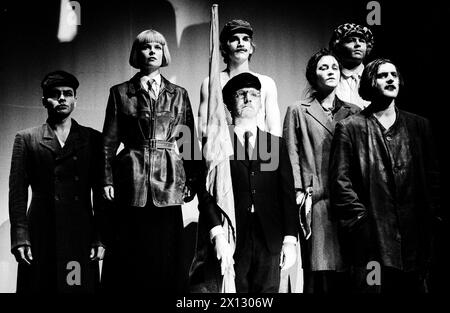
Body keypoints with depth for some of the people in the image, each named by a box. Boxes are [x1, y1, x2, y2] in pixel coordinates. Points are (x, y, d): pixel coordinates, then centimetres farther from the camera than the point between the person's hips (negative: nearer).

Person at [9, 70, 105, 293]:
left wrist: (100, 239, 0)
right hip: (40, 238, 0)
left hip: (81, 237, 1)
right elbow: (17, 192, 3)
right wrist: (20, 238, -6)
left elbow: (101, 193, 7)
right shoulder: (26, 139, 9)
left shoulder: (93, 139, 10)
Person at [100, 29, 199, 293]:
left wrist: (191, 181, 2)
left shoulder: (179, 94, 11)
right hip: (131, 180, -1)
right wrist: (107, 180, -4)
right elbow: (109, 142, 5)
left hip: (168, 182, 1)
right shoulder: (120, 93, 7)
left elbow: (189, 141, 9)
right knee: (131, 256, 1)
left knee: (167, 253, 3)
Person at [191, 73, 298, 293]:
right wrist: (218, 236, -14)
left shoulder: (276, 144, 15)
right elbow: (206, 194, -3)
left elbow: (287, 194, 10)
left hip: (269, 243, 3)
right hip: (230, 242, -2)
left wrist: (290, 240, 2)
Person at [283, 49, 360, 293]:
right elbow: (291, 156, 3)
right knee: (319, 270, -5)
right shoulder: (298, 111, 9)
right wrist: (298, 192, -8)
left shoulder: (354, 113, 16)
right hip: (316, 201, -2)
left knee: (346, 271, 0)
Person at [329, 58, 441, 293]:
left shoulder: (419, 126, 13)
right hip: (371, 240, -3)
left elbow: (433, 177, 13)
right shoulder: (349, 128, 1)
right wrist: (361, 219, -10)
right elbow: (340, 182, -4)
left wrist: (432, 218, 4)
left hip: (414, 239, 4)